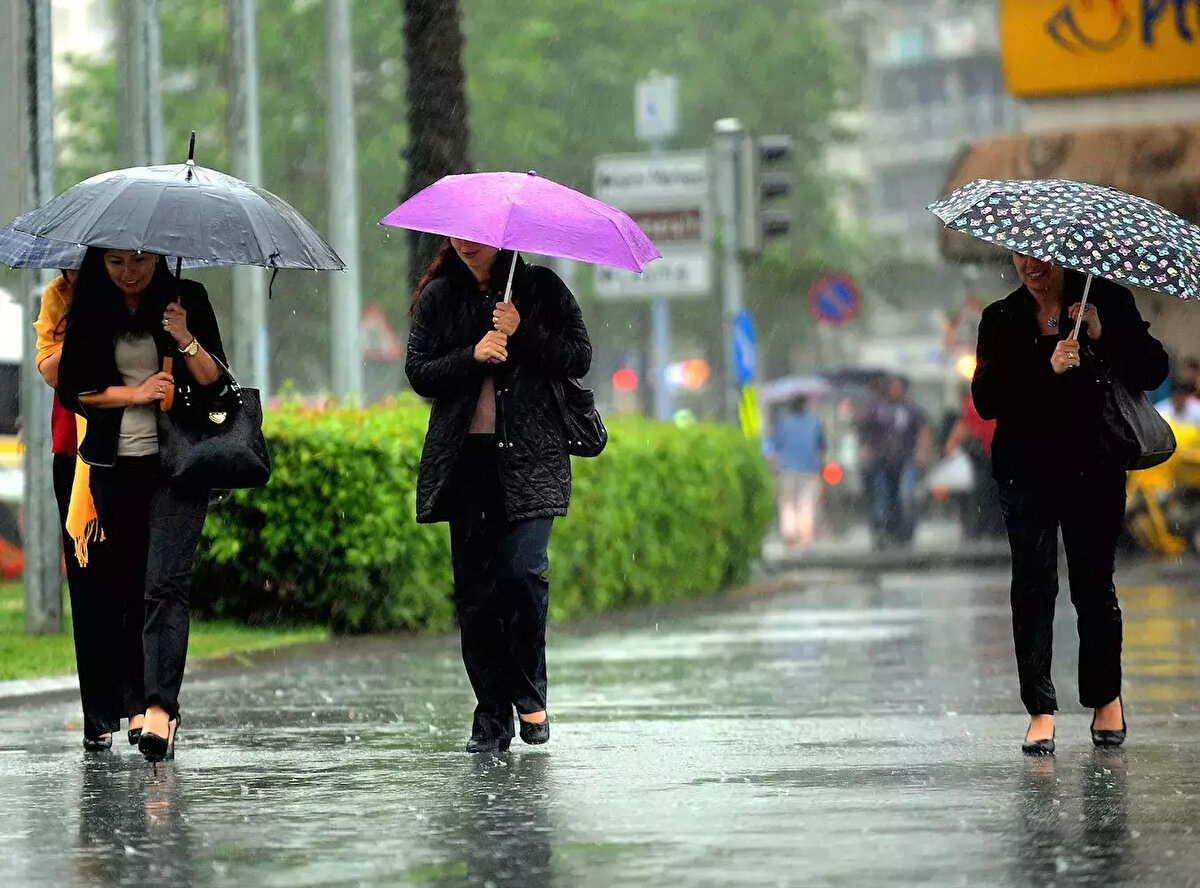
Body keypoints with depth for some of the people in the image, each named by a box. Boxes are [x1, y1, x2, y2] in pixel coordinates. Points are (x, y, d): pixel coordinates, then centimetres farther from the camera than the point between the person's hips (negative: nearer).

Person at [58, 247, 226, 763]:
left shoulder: (185, 299, 1)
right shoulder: (89, 310, 5)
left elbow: (216, 382, -1)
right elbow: (71, 391, 2)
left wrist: (186, 341, -18)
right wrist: (135, 393, -10)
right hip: (115, 467, 3)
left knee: (165, 584, -16)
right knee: (129, 589, 7)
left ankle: (160, 708, -27)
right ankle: (144, 703, 16)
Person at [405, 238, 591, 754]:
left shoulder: (541, 288, 6)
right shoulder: (438, 297, 10)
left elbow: (578, 360, 1)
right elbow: (419, 374, 4)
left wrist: (521, 332, -12)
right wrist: (473, 355, -12)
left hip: (530, 455, -2)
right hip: (463, 457, 2)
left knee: (522, 569, -17)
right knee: (474, 587, -1)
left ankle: (530, 697, 1)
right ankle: (491, 718, 6)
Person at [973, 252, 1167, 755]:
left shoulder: (1107, 301, 5)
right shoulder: (1001, 319, 8)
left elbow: (1152, 372, -1)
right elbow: (987, 400, -4)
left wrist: (1103, 337, -14)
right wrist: (1048, 370, -15)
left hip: (1094, 468, -1)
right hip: (1027, 471, 1)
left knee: (1095, 582, 2)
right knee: (1033, 586, -5)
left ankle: (1106, 697, 20)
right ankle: (1041, 710, -2)